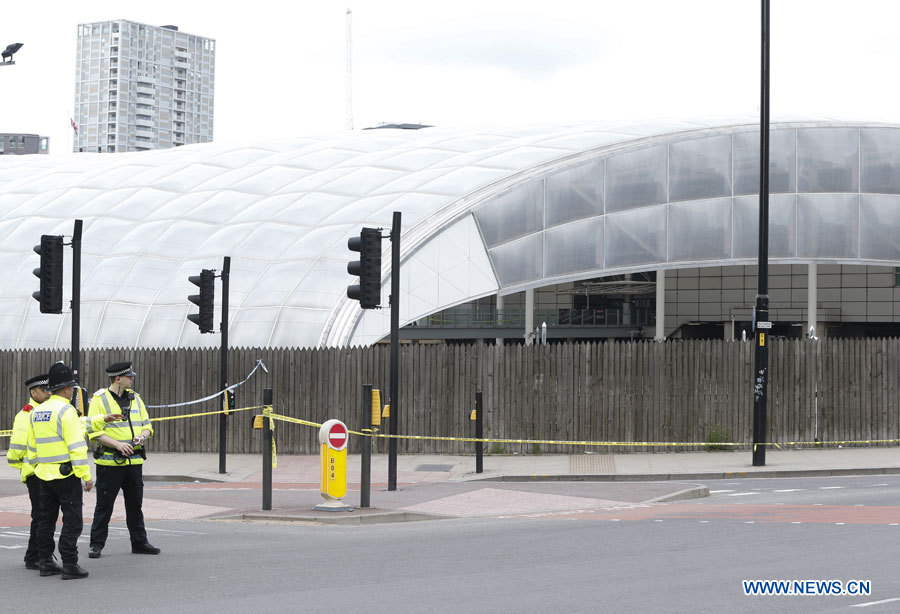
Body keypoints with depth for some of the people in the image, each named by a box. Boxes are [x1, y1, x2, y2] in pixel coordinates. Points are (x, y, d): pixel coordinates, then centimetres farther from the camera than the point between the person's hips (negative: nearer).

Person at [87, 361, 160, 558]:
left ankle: (139, 542, 20)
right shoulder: (100, 399, -7)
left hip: (134, 461, 5)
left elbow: (146, 425, 16)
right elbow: (94, 431, -12)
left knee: (135, 503, 12)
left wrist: (143, 436, -8)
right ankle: (96, 544, 7)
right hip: (109, 461, -5)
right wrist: (117, 444, -22)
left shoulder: (135, 398, 12)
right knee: (104, 505, -1)